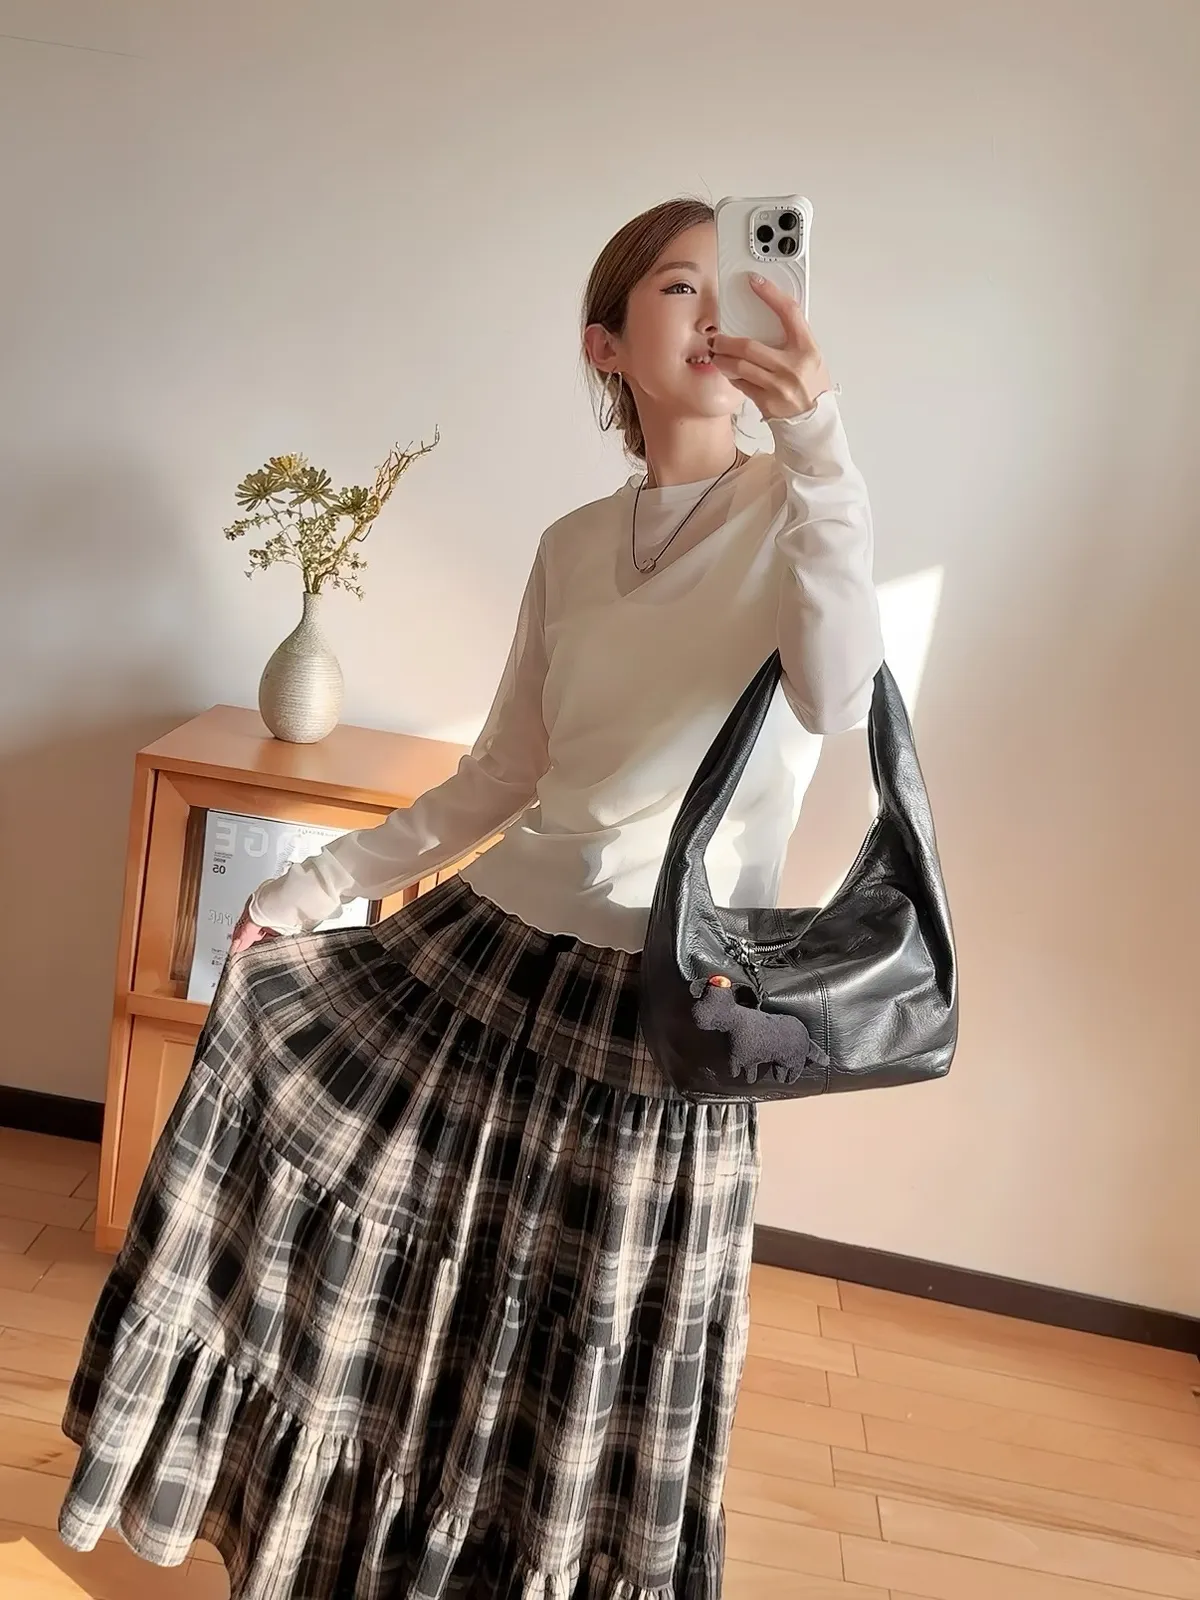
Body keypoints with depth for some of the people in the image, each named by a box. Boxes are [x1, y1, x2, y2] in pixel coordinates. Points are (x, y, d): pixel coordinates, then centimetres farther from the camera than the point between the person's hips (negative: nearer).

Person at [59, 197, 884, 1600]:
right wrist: (317, 884, 10)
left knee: (595, 1351, 8)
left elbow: (834, 697, -26)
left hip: (664, 987, -4)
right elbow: (501, 778, 12)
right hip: (495, 938, 5)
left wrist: (814, 437, -32)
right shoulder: (572, 547, 8)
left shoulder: (794, 507, -5)